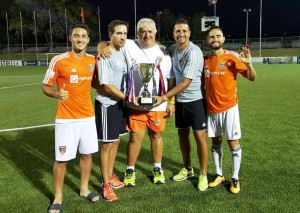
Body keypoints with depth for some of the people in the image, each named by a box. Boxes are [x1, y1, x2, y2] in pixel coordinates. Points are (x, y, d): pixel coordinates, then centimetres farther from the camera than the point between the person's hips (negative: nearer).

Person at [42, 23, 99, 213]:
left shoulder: (93, 60, 4)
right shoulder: (59, 60, -11)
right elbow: (46, 87, -7)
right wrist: (57, 94, -26)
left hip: (88, 116, 5)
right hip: (66, 119, -5)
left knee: (87, 154, 13)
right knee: (62, 159, 1)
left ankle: (84, 189, 32)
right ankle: (58, 197, 20)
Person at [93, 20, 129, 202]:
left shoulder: (122, 53, 8)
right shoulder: (105, 56, -17)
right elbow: (107, 86, -20)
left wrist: (126, 100, 9)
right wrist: (128, 98, -14)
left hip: (121, 102, 8)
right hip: (108, 104, -8)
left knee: (116, 141, 16)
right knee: (107, 144, 1)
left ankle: (110, 175, 32)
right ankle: (106, 184, 14)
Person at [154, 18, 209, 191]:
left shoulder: (194, 52, -18)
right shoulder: (172, 49, 4)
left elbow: (186, 82, -23)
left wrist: (164, 97, -26)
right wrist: (170, 99, 4)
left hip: (196, 99, -6)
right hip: (180, 100, 7)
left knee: (200, 136, -4)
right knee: (182, 134, 13)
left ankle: (203, 175, 11)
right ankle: (188, 169, 30)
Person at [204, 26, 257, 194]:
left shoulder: (232, 58, -9)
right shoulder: (205, 61, 4)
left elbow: (252, 78, -10)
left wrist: (249, 64, -27)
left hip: (229, 108, -4)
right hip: (211, 109, 4)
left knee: (233, 143, 2)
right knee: (216, 142, 12)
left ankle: (235, 178, 15)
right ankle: (219, 175, 26)